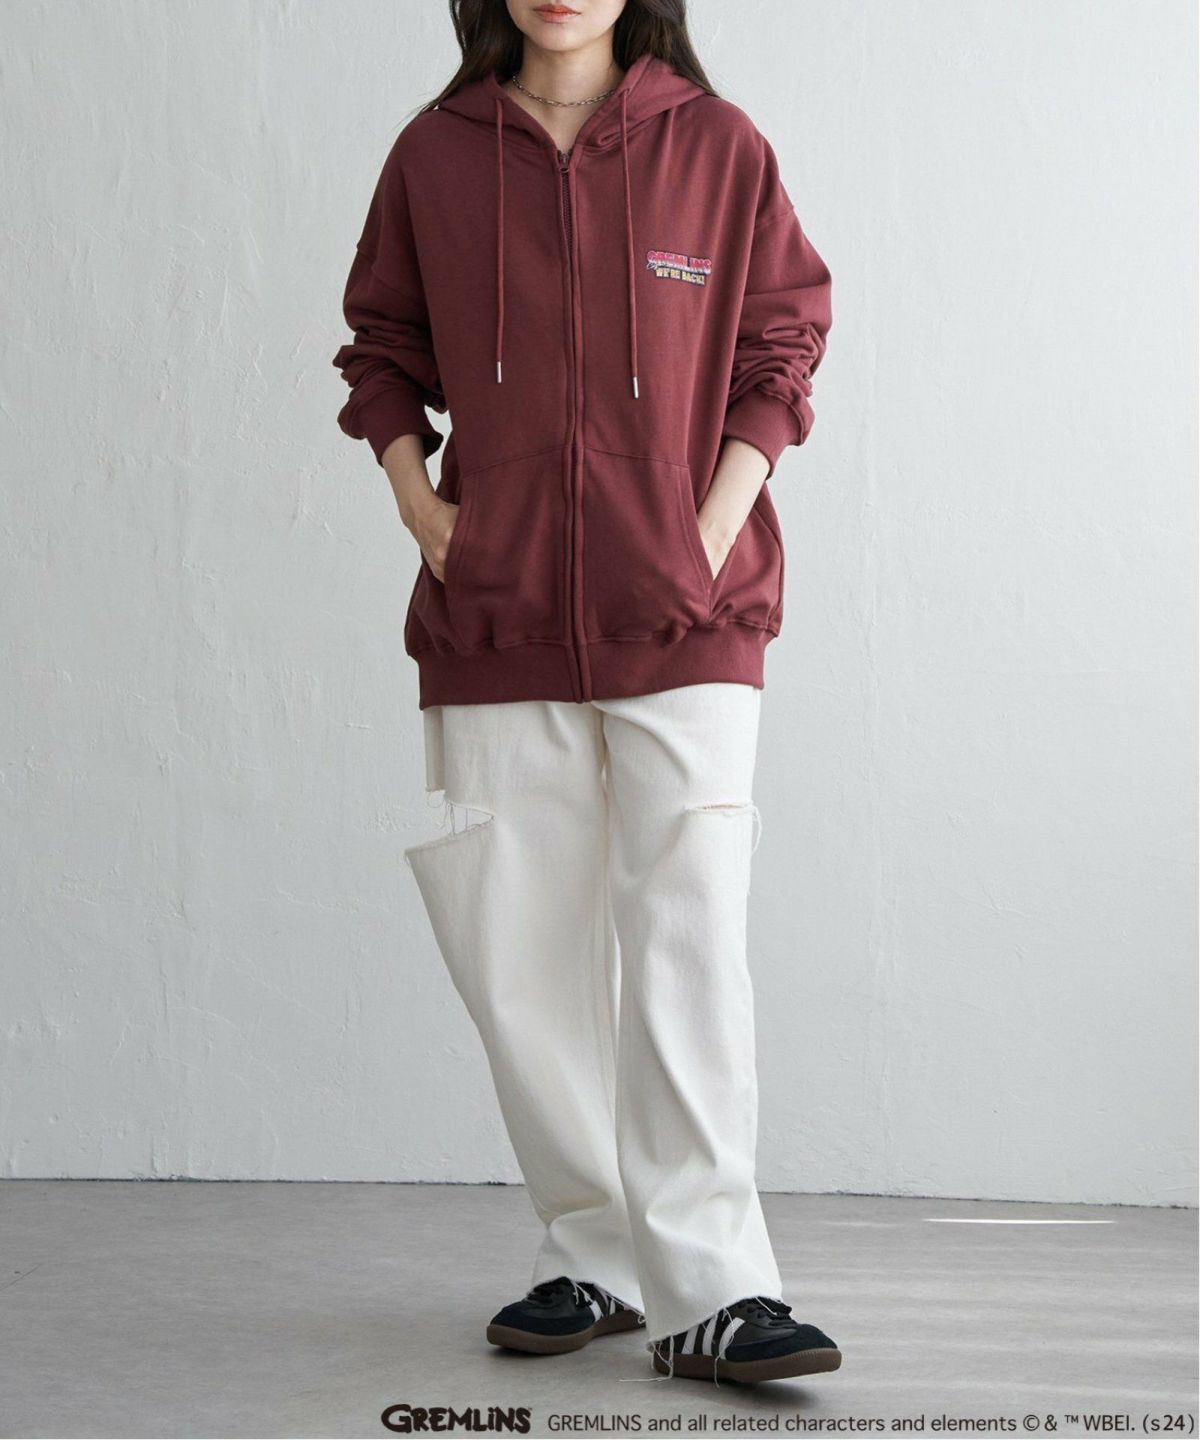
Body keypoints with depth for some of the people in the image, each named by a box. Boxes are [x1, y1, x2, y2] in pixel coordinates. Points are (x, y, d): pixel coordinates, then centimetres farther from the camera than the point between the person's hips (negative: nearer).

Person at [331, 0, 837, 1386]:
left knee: (688, 938, -11)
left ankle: (711, 1292, -8)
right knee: (516, 949, 3)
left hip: (684, 619, -2)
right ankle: (596, 1257, 16)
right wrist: (417, 496, 2)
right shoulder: (433, 155, 7)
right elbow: (381, 348, 17)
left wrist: (718, 526, -4)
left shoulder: (718, 147, 2)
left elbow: (781, 343, 7)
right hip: (495, 620, 3)